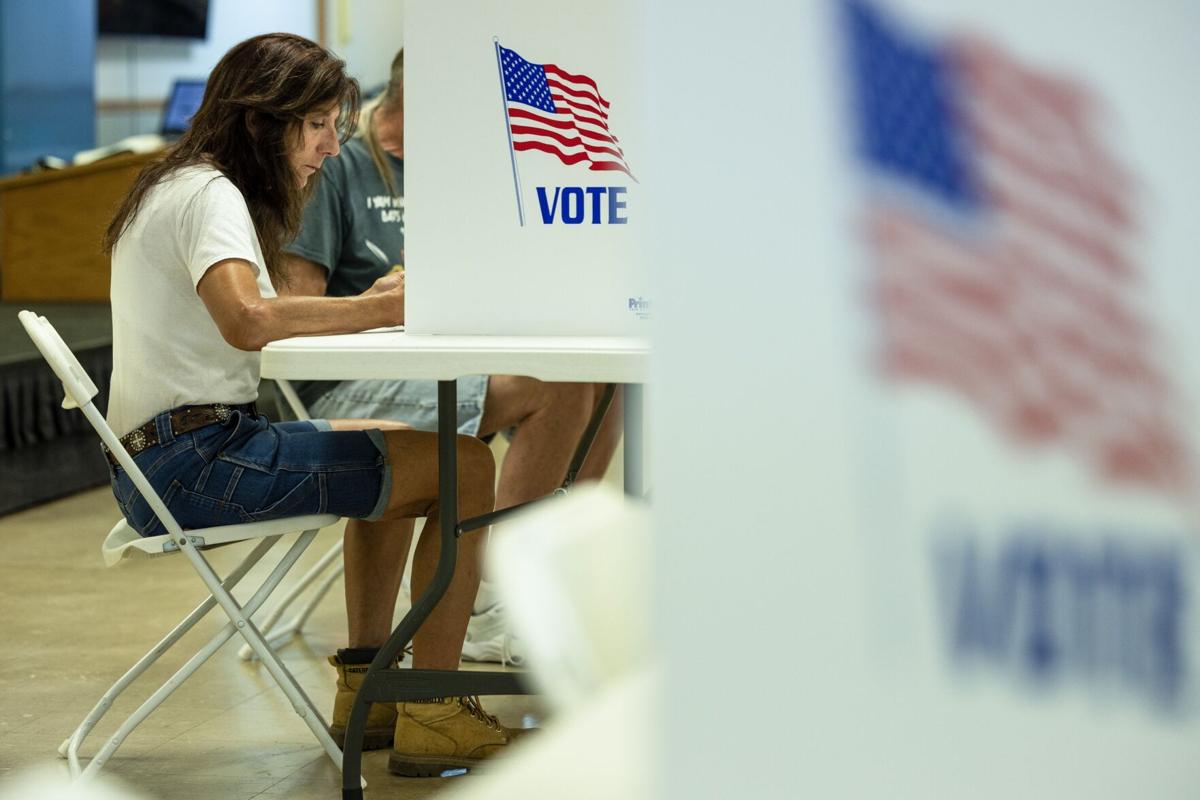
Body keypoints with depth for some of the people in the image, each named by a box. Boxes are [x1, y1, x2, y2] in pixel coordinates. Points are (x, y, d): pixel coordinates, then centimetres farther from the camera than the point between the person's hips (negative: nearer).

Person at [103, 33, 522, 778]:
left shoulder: (185, 187, 19)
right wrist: (378, 309, -24)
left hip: (169, 458, 11)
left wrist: (367, 306, -1)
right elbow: (247, 321, -32)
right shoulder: (209, 193, -13)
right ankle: (431, 715, -10)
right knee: (466, 466, -13)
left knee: (395, 449, 30)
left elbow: (263, 324, 13)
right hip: (196, 460, -11)